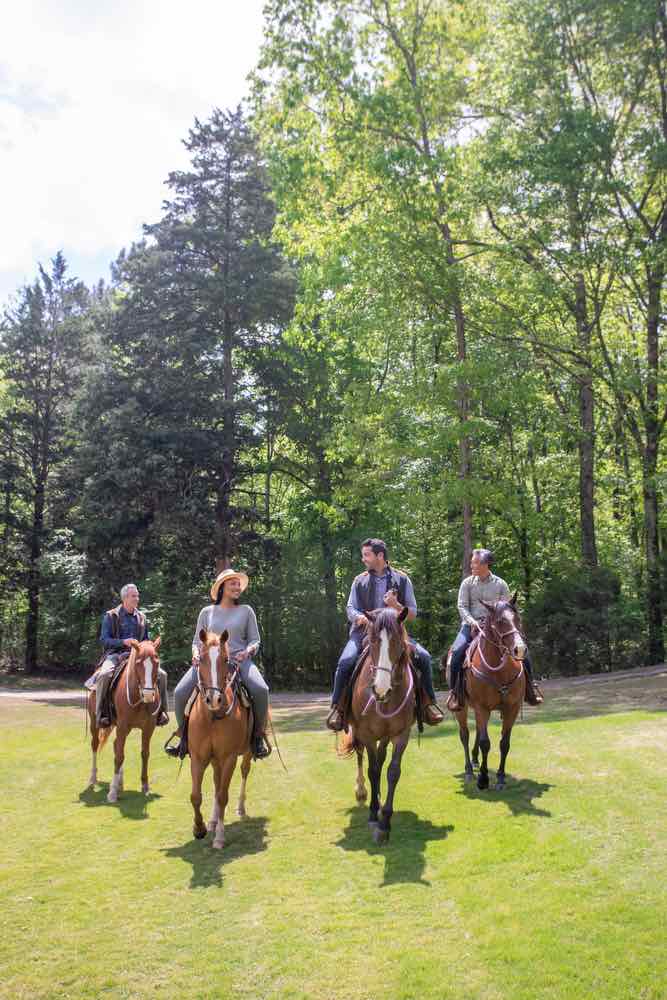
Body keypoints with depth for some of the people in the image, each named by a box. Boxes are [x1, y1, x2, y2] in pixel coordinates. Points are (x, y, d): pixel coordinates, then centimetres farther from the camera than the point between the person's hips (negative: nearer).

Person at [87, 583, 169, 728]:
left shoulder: (141, 617, 15)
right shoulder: (111, 616, 2)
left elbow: (146, 639, 23)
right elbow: (104, 640, -5)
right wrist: (123, 642, -20)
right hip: (115, 655, -4)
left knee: (161, 674, -15)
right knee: (104, 675, -35)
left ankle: (161, 711, -2)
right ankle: (102, 714, -24)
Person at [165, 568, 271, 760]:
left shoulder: (246, 611, 11)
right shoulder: (207, 612, 14)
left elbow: (255, 640, 10)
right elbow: (197, 641, 16)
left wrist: (247, 651, -12)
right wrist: (196, 654, -5)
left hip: (239, 659, -1)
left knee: (260, 690, -31)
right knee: (180, 692, -19)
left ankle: (258, 736, -10)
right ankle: (184, 736, 5)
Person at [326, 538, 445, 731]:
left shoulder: (402, 579, 6)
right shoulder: (359, 581, 9)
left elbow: (412, 614, 6)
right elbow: (350, 610, 6)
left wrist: (396, 606, -15)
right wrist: (362, 618, -18)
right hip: (364, 631, 0)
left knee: (423, 657, -19)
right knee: (345, 661, -26)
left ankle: (428, 702, -1)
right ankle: (337, 706, -10)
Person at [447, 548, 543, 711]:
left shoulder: (500, 584, 5)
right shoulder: (467, 583, 6)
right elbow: (462, 606, -1)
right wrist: (472, 622, -18)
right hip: (471, 625, -1)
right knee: (457, 651, -28)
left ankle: (529, 685, 9)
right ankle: (454, 691, -16)